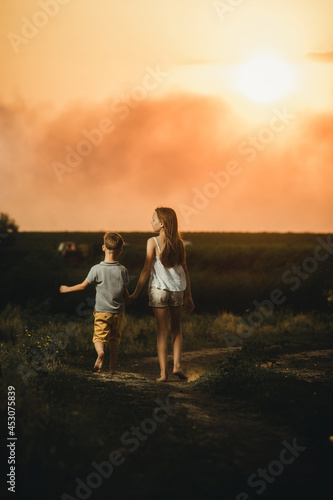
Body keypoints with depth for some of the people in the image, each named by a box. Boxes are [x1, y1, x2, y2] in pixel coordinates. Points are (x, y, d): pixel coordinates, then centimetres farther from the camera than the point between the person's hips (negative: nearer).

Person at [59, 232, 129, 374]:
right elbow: (125, 293, 3)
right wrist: (126, 301, 26)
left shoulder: (96, 269, -11)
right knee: (114, 341, 13)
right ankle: (113, 367, 13)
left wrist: (67, 289, 16)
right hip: (118, 312, 2)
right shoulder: (122, 270, -5)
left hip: (102, 311, -2)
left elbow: (83, 286, -1)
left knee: (99, 338, 2)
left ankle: (100, 352, -28)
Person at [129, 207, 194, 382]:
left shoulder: (153, 242, -7)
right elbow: (185, 271, 6)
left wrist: (136, 293, -2)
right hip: (177, 289, 3)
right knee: (176, 328, 18)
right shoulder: (179, 243, 4)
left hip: (159, 289, -3)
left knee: (162, 331, 3)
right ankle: (177, 365, 6)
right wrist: (188, 296, 13)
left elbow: (147, 269, -9)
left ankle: (163, 372, 1)